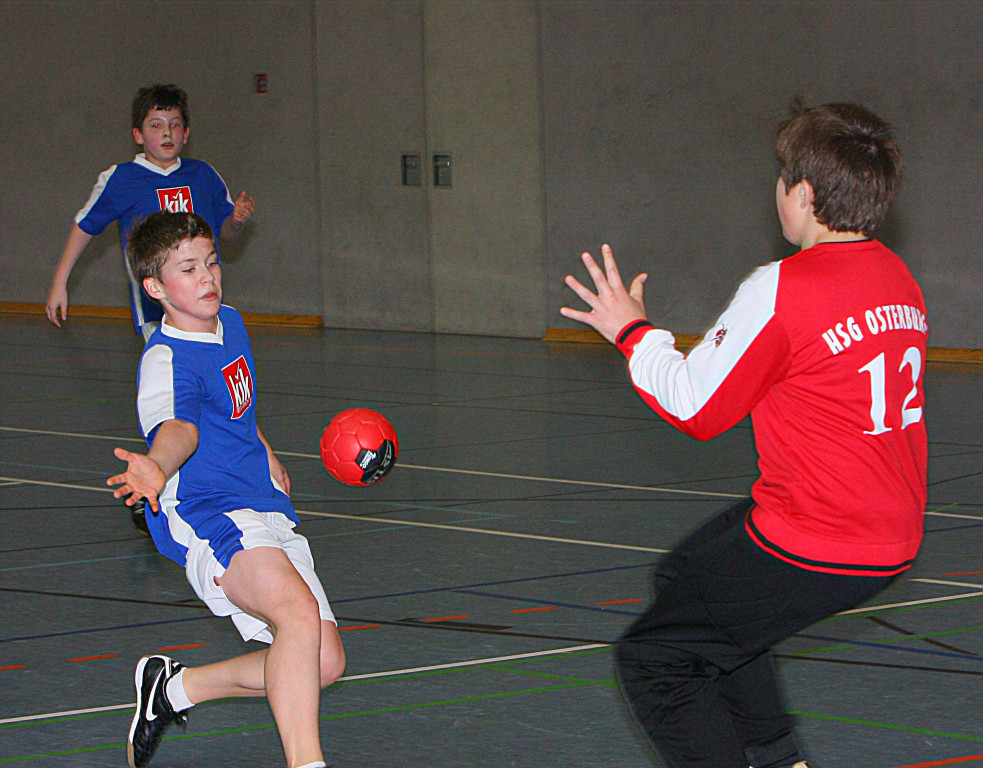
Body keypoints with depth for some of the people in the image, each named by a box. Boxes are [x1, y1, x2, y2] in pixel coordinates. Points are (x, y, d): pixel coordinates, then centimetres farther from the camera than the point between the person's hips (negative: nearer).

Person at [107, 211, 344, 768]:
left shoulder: (231, 322, 14)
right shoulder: (166, 361, -14)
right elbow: (176, 426, -35)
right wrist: (157, 467, -56)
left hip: (266, 510, 9)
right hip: (203, 514, -9)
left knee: (325, 663, 3)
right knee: (300, 613, -33)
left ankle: (176, 688, 19)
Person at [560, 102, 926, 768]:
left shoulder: (781, 290, -17)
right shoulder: (901, 280, 6)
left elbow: (695, 406, -8)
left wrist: (633, 331, 8)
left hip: (808, 549, -9)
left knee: (651, 662, 3)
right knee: (685, 575, 29)